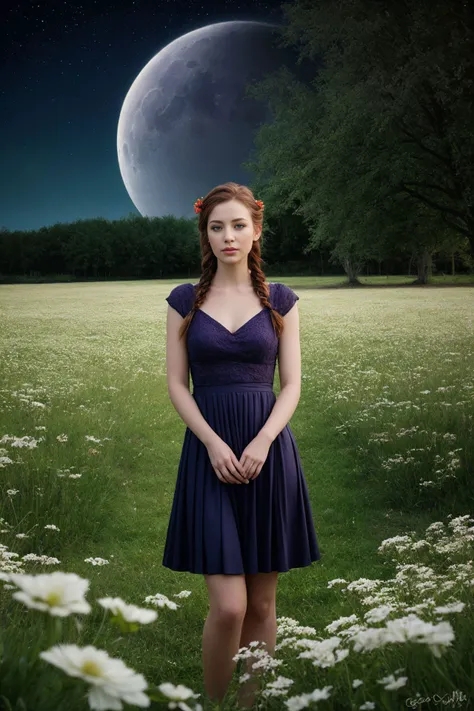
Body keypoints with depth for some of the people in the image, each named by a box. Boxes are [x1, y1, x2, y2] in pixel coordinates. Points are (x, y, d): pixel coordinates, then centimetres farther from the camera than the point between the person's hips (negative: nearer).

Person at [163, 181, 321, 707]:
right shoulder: (184, 300, 5)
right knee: (228, 605, -8)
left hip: (269, 451, 1)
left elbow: (291, 384, 3)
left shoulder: (280, 300, 6)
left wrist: (262, 442, -13)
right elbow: (176, 385, 1)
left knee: (262, 602, 7)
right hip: (208, 451, -1)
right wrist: (214, 443, -13)